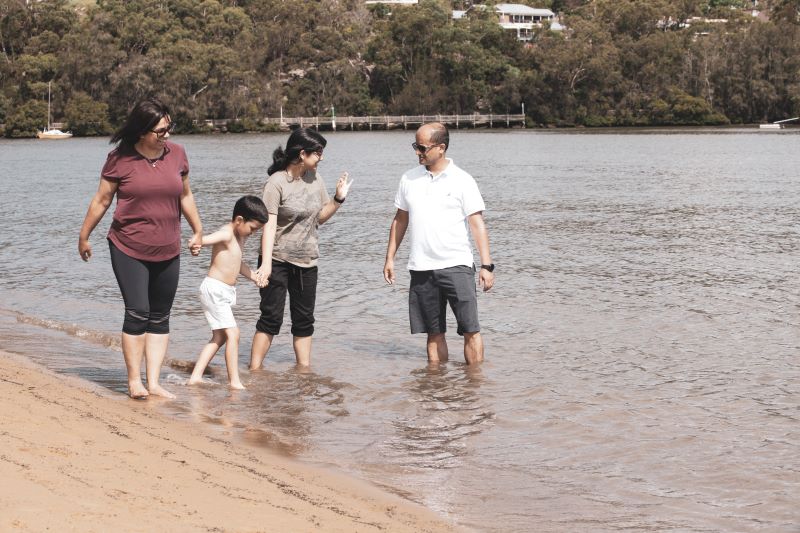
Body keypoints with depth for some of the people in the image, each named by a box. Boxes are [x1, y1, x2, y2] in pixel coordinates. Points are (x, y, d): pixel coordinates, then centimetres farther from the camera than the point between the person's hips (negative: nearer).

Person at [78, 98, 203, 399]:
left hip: (167, 251, 4)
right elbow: (101, 200, 0)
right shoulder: (120, 159, -10)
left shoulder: (176, 154, 2)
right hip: (129, 250, -4)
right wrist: (84, 236, 6)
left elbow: (185, 195, 15)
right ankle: (134, 381, -1)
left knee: (160, 317, 5)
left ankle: (153, 382, 8)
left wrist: (197, 230, 20)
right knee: (138, 313, -11)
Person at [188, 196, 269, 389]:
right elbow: (203, 240, -32)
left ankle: (196, 376, 11)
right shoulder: (226, 234, -16)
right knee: (232, 333, -11)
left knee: (219, 337, 11)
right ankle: (234, 381, -9)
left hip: (226, 292, 10)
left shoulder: (241, 236, 14)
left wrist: (254, 276, 37)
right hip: (214, 288, -10)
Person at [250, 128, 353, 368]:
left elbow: (320, 217, 15)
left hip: (307, 260, 6)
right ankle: (254, 371, -1)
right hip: (278, 259, -6)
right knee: (271, 317, -7)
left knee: (304, 319, 9)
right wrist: (266, 263, -27)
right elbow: (269, 224, -19)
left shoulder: (314, 178, 6)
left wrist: (338, 198, -2)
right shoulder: (277, 182, -14)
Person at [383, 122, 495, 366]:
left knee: (471, 330, -5)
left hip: (456, 266, -3)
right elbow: (400, 220, 17)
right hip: (421, 269, 4)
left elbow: (477, 224, -5)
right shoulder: (409, 179, 9)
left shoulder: (462, 181, -3)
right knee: (434, 333, 8)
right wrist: (390, 257, 13)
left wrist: (486, 265, -11)